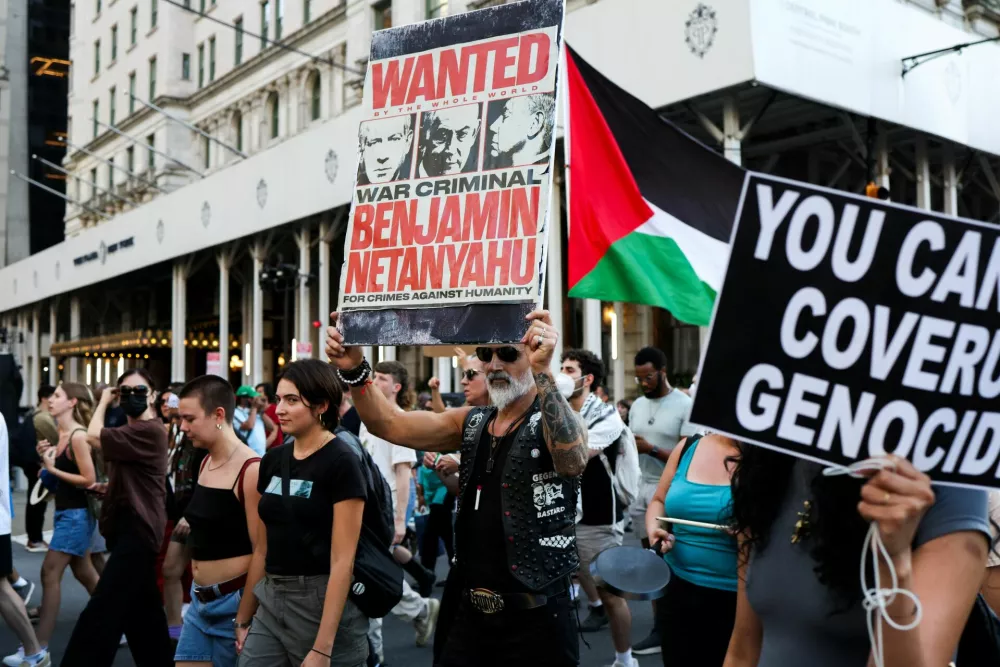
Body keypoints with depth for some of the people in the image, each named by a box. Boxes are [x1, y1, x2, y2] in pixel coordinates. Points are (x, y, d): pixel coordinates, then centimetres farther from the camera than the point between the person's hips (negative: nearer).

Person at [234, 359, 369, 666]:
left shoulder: (341, 462, -13)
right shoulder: (272, 460, 7)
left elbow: (342, 559, -17)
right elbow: (262, 549, 14)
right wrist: (244, 618, 16)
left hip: (324, 604, -6)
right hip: (271, 602, 6)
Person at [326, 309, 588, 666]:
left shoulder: (555, 421, -10)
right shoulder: (471, 423, 8)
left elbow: (573, 461, -34)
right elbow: (391, 425, 0)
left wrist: (543, 372, -45)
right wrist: (354, 369, -16)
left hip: (536, 620, -5)